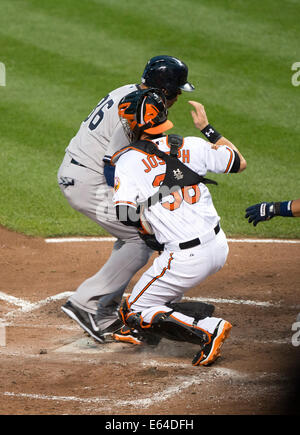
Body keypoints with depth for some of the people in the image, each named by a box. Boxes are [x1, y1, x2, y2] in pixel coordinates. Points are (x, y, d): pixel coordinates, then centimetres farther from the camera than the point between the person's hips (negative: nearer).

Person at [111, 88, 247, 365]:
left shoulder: (128, 160, -10)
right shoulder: (191, 146, 2)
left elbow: (125, 214, -23)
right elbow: (240, 163, 16)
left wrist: (148, 228, -1)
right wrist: (206, 127, 23)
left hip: (186, 259, -7)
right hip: (219, 247, 7)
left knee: (133, 313, 8)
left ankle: (209, 329, -8)